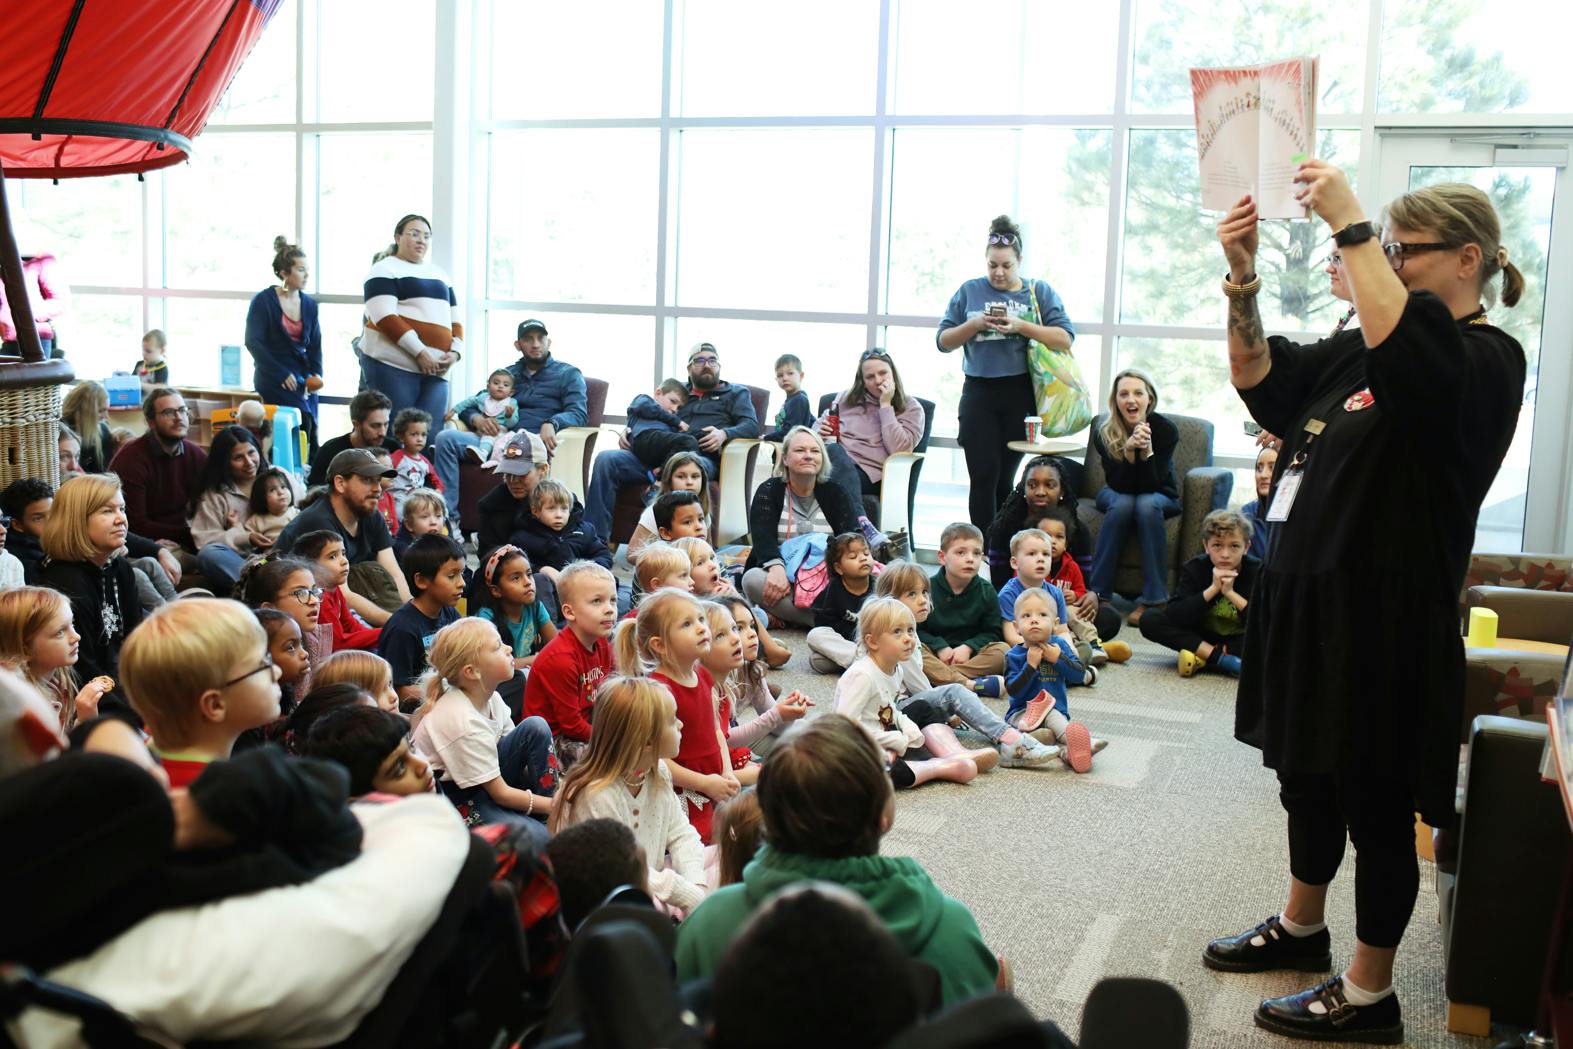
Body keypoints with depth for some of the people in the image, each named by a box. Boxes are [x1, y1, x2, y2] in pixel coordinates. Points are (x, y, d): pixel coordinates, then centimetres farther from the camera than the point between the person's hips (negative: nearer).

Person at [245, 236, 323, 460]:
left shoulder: (309, 304, 10)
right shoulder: (263, 301, -4)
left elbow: (315, 345, 10)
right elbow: (253, 342, -10)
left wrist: (316, 374, -8)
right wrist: (281, 374, -16)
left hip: (303, 377, 5)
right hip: (274, 378, -5)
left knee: (311, 434, -1)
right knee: (303, 424, -19)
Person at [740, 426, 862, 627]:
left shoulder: (836, 494, 12)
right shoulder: (768, 491, 7)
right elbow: (763, 538, -9)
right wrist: (777, 568, -33)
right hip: (781, 580, -1)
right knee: (753, 579, -34)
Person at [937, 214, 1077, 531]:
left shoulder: (1040, 292, 6)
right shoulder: (970, 292, 8)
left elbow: (1065, 338, -4)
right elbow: (943, 341, 6)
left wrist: (1020, 326, -15)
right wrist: (975, 324, -11)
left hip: (1021, 396, 0)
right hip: (979, 394, 0)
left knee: (1006, 477, 5)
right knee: (983, 476, -4)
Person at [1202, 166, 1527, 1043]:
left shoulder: (1487, 360, -14)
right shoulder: (1362, 350, 11)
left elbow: (1403, 348, -36)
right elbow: (1260, 377, 12)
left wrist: (1348, 223, -31)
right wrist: (1243, 278, -3)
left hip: (1387, 621, -9)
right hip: (1313, 601, 9)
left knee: (1375, 803, 3)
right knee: (1308, 776, 22)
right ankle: (1302, 928, 42)